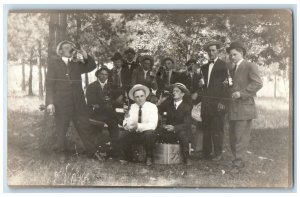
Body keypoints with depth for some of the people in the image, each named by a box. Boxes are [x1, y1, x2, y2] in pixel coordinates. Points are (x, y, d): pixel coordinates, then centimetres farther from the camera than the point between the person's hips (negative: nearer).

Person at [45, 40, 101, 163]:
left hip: (78, 102, 3)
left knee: (84, 127, 2)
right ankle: (63, 153, 18)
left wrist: (85, 56, -1)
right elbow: (49, 84, -1)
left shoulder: (76, 64, 17)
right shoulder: (54, 63, 6)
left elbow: (92, 66, 16)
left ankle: (93, 151, 7)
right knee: (61, 129, 4)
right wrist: (50, 102, -11)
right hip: (61, 103, -2)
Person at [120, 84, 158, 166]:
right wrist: (127, 125, -29)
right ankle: (127, 157, 0)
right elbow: (126, 125, -5)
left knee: (149, 133, -34)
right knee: (125, 134, -25)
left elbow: (152, 125, -21)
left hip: (146, 133, -3)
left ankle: (149, 157, -10)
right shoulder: (132, 107, 1)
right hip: (134, 134, 3)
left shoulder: (152, 107, -9)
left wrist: (138, 126, -35)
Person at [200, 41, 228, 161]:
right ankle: (206, 153, 13)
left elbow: (225, 84, -6)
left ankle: (218, 154, 3)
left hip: (217, 102, -6)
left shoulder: (223, 65, 0)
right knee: (206, 129, 7)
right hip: (206, 102, 6)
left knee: (217, 129, -5)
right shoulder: (204, 67, 19)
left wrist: (222, 102, -13)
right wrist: (199, 96, 6)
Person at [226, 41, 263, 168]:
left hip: (244, 107, -8)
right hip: (233, 109, 9)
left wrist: (241, 93, -20)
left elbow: (258, 83, -16)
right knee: (233, 137, 12)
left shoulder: (250, 66, -4)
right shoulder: (233, 70, 21)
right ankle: (237, 159, 22)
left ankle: (238, 163, -3)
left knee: (241, 137, -7)